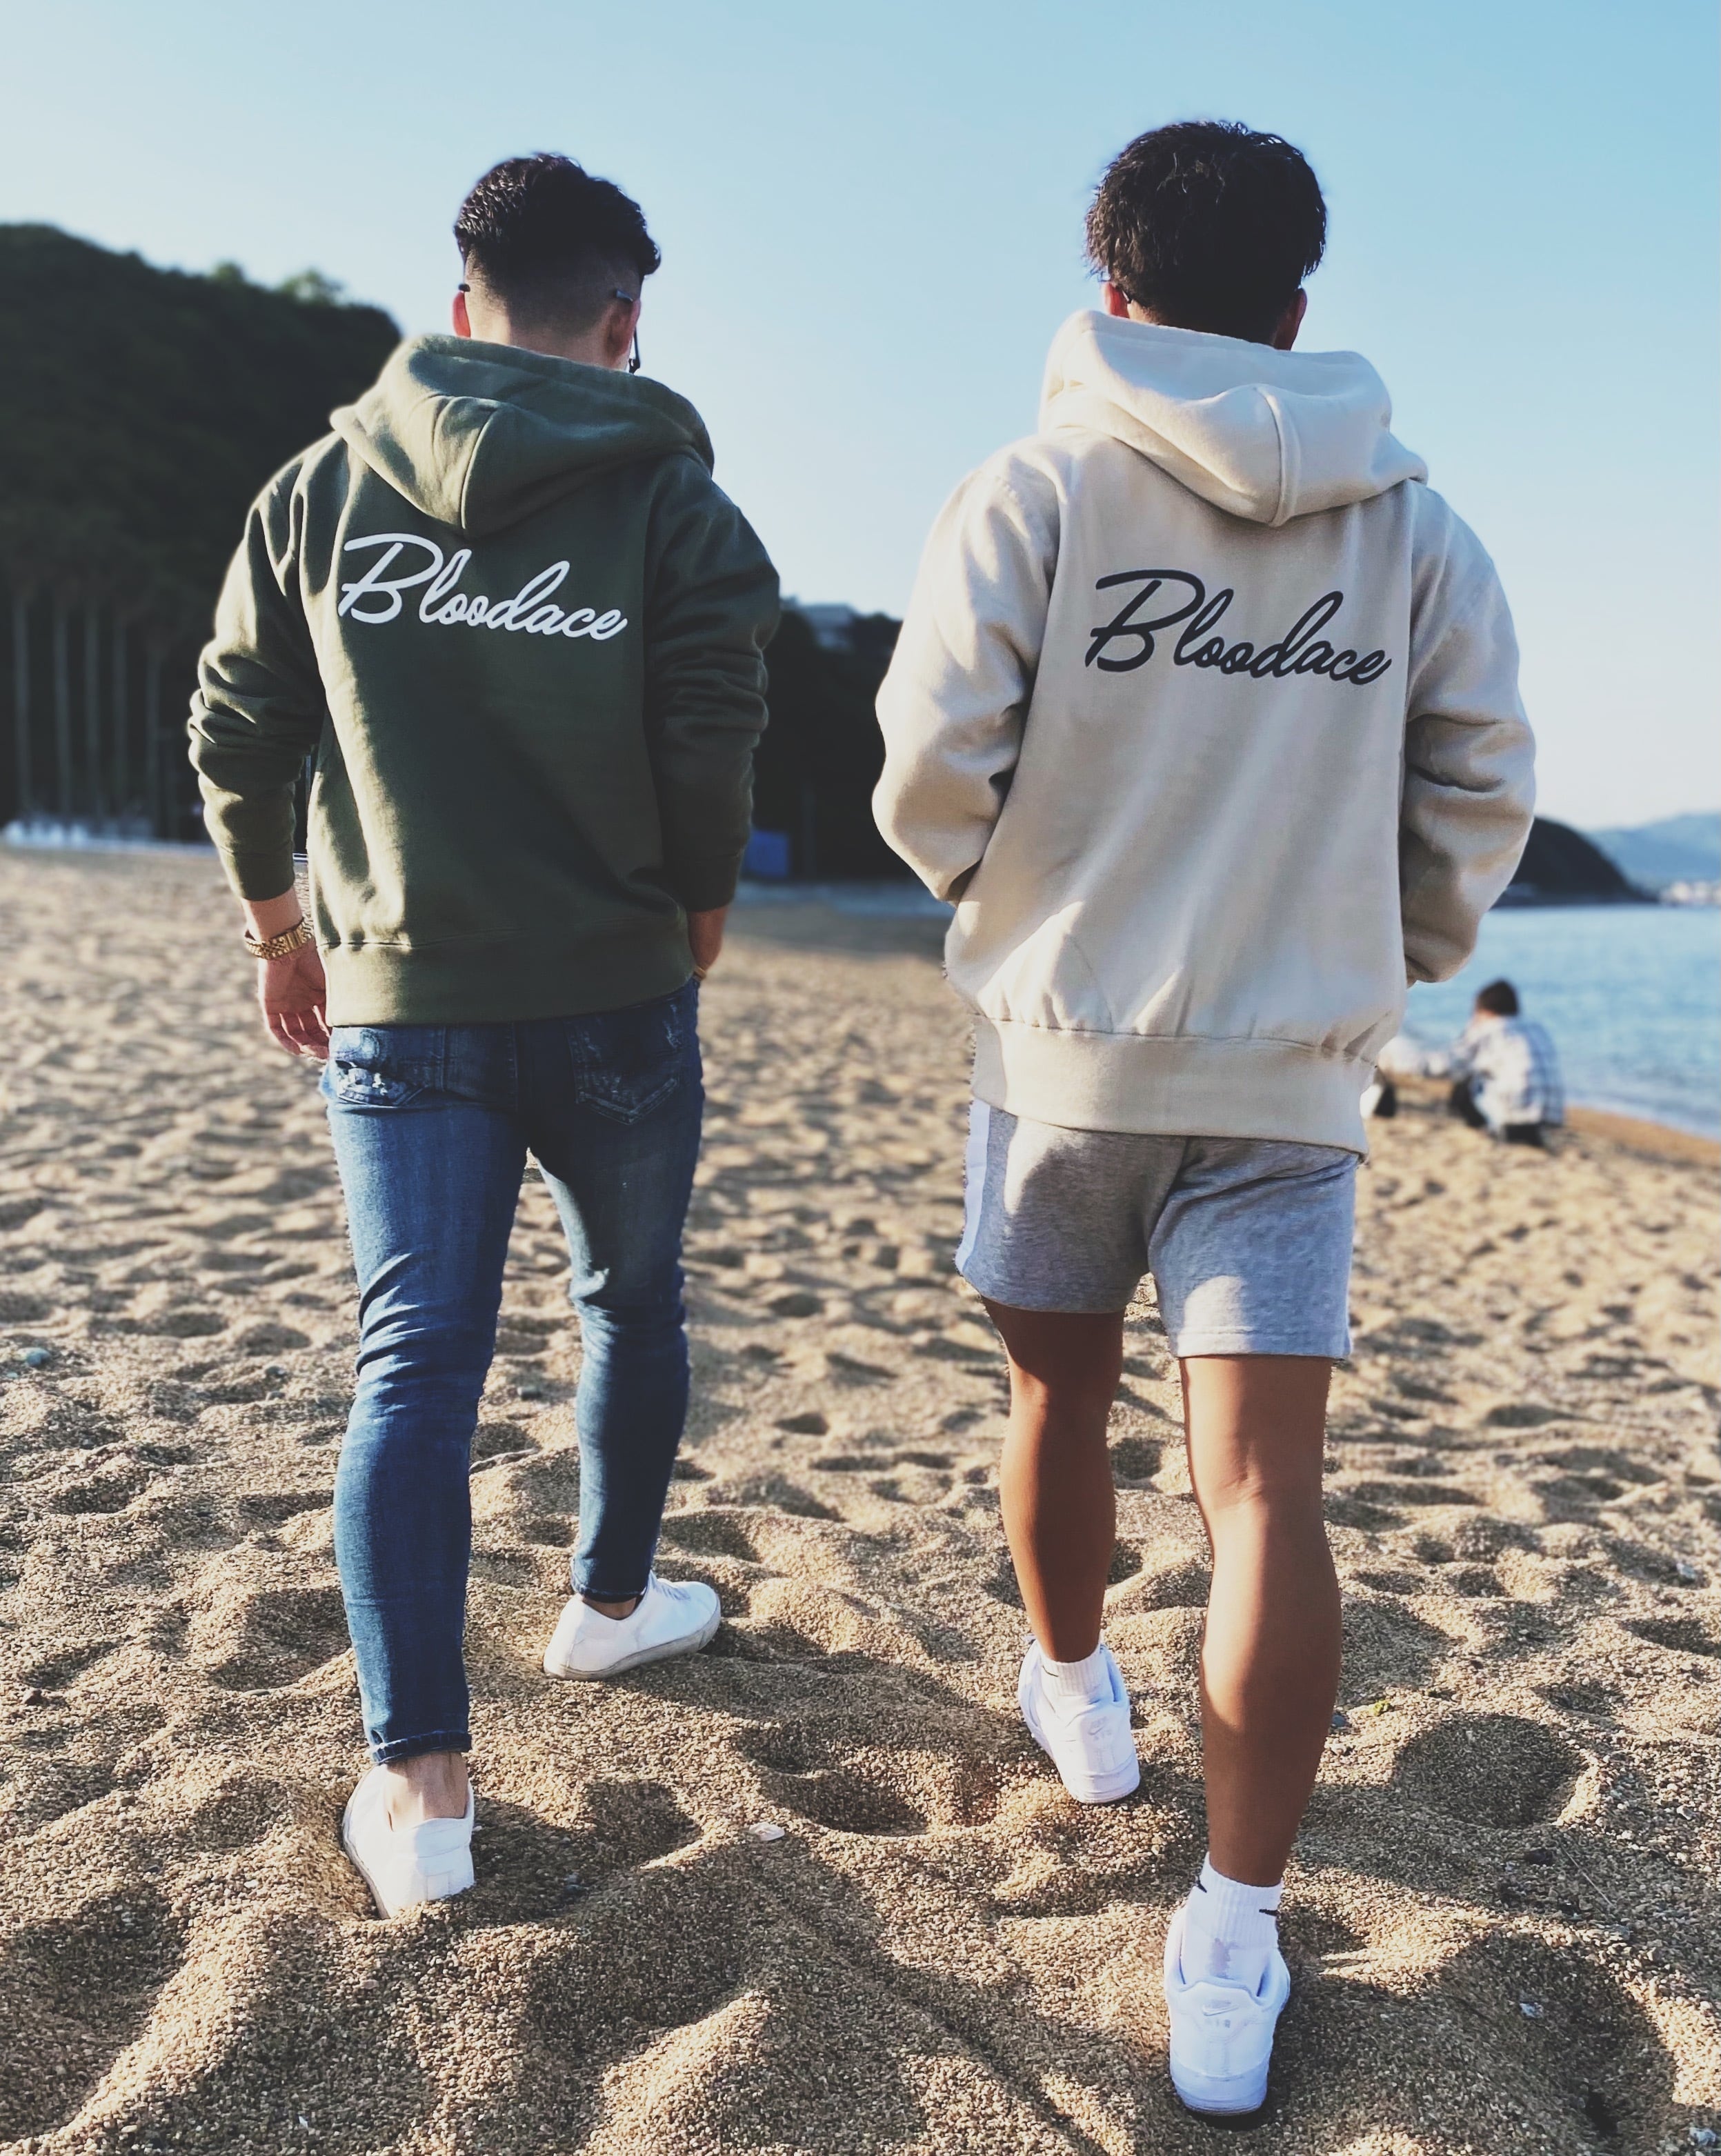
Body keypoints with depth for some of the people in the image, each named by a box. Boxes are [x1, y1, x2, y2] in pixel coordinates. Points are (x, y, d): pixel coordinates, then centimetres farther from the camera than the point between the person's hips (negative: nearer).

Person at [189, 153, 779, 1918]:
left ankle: (420, 1786, -3)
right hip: (615, 999, -1)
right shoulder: (671, 499, -4)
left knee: (413, 1370, 2)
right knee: (632, 1306, 21)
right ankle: (610, 1603, 39)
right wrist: (696, 915, 8)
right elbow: (713, 746, -10)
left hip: (401, 1005, 1)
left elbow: (233, 736, 5)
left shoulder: (323, 483, 4)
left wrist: (279, 930, 18)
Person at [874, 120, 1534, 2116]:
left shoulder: (1034, 489, -6)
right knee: (1264, 1487, -1)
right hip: (1292, 1075, 1)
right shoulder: (1410, 523, 3)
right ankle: (1234, 1945, 0)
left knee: (1057, 1401, 21)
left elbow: (935, 772, -13)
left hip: (1067, 1050, -1)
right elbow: (1481, 792, 4)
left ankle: (1076, 1695, 43)